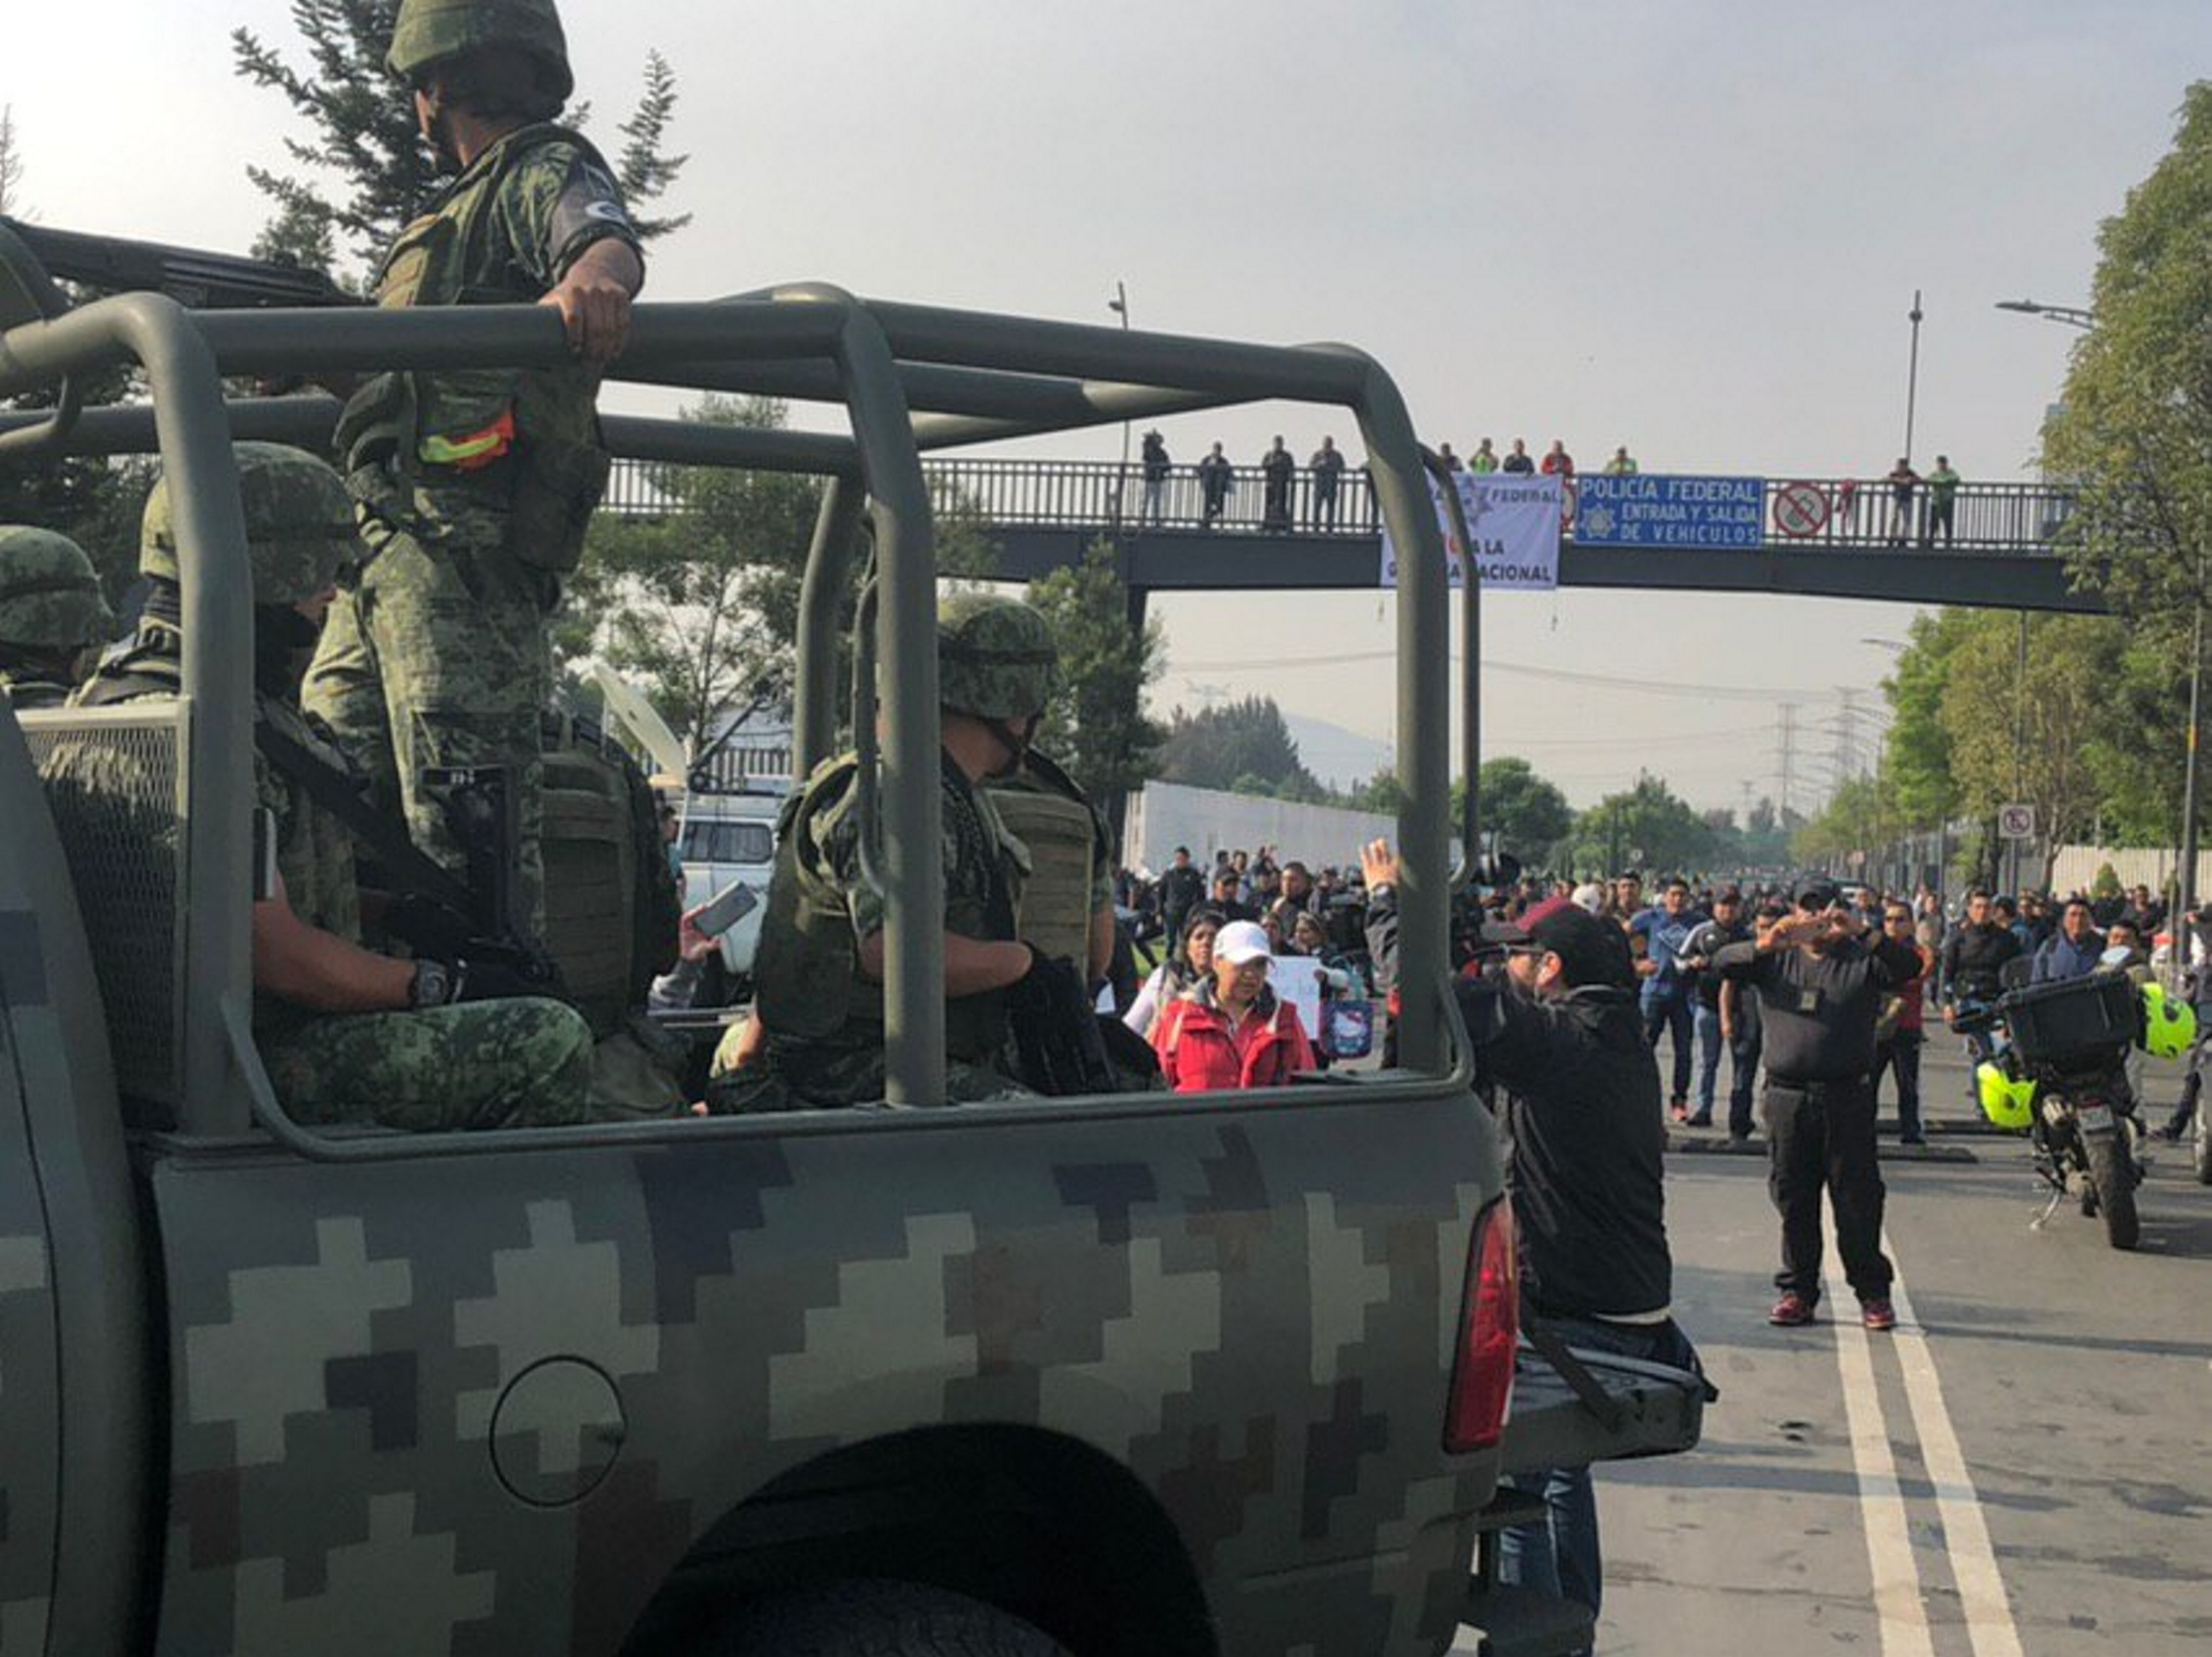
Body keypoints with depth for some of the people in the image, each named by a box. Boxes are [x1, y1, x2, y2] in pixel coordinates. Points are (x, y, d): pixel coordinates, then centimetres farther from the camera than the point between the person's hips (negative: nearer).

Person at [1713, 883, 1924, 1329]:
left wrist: (1864, 933, -23)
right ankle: (1798, 1290, 15)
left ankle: (1872, 1292, 9)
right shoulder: (1776, 959, 12)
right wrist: (1763, 944, -21)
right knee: (1792, 1197, 6)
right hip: (1787, 1095, 2)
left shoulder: (1862, 961, 8)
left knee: (1858, 1197, 0)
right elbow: (1722, 963, -1)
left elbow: (1910, 967, -9)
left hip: (1847, 1096, -2)